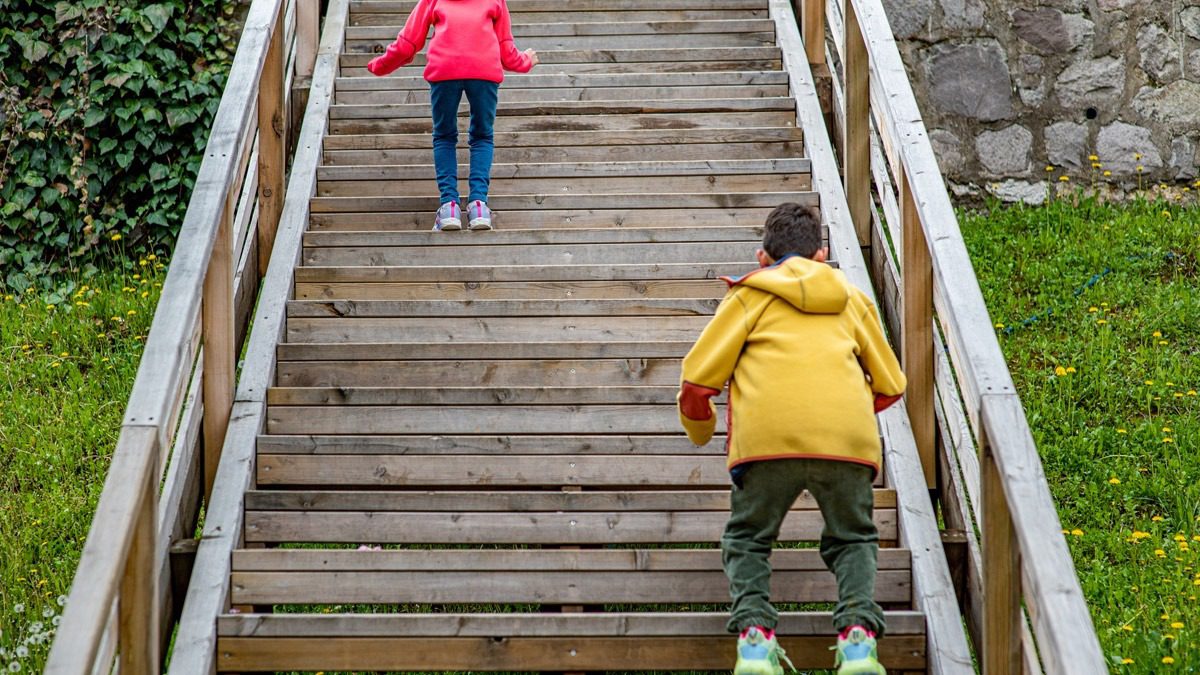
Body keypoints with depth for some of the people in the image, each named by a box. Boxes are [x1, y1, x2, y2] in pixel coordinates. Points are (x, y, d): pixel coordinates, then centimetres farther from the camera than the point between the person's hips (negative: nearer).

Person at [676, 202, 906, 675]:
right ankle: (858, 633, -1)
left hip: (769, 438, -2)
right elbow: (890, 385, 31)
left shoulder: (749, 294, 19)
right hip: (848, 438, 2)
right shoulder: (851, 297, 28)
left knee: (747, 540, 18)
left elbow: (697, 380, 13)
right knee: (853, 540, 23)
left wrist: (699, 430, 33)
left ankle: (754, 634, -4)